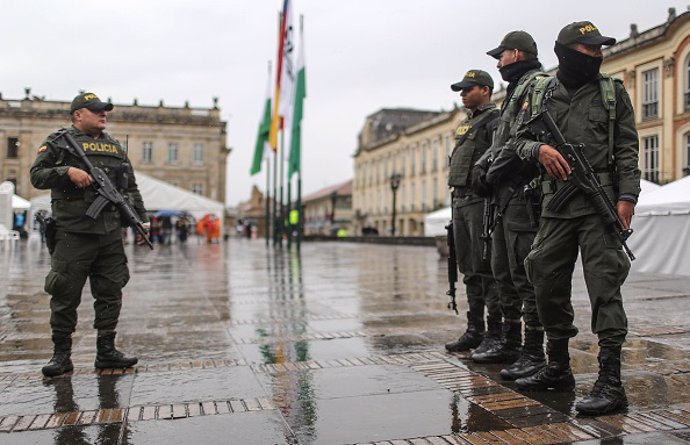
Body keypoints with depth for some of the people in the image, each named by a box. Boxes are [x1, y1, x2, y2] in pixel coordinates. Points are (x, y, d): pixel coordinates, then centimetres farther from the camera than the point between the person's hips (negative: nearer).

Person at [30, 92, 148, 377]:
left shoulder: (115, 147, 18)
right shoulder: (59, 142, 4)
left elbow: (131, 188, 20)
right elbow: (37, 175, -4)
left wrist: (141, 220, 12)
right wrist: (67, 171, -20)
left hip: (111, 233, 5)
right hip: (73, 233, -5)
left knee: (110, 294, 7)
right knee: (66, 295, 1)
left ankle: (106, 351, 17)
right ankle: (61, 354, 13)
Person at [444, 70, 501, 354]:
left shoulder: (494, 121, -6)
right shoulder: (466, 124, 22)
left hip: (481, 201, -9)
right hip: (460, 202, 9)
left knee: (487, 269, -7)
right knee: (470, 271, 11)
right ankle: (474, 330, 18)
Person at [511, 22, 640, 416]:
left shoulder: (613, 92, 8)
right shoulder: (544, 96, 13)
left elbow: (628, 149, 3)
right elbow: (521, 140, 12)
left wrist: (627, 197, -9)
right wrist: (540, 149, -11)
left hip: (599, 202, -3)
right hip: (556, 203, 4)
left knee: (604, 287, -7)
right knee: (549, 284, 8)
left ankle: (611, 383, -1)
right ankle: (558, 369, 24)